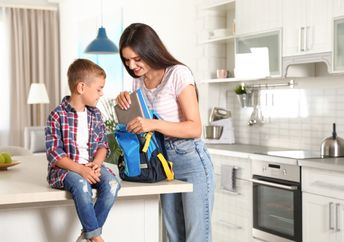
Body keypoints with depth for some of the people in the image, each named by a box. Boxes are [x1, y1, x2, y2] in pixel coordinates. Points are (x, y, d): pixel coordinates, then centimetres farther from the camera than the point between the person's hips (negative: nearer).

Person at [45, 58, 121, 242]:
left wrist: (96, 163, -12)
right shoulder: (58, 116, -9)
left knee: (112, 184, -25)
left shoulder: (95, 114, 9)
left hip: (91, 166, 5)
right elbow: (54, 153, -13)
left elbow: (102, 145, 10)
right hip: (65, 168, -5)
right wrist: (80, 169, -23)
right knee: (81, 184, -36)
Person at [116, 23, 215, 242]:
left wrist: (154, 124, -30)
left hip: (191, 160, -7)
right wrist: (124, 101, -2)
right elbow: (136, 121, 17)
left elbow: (195, 129, -17)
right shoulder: (139, 81, 9)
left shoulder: (178, 74, -13)